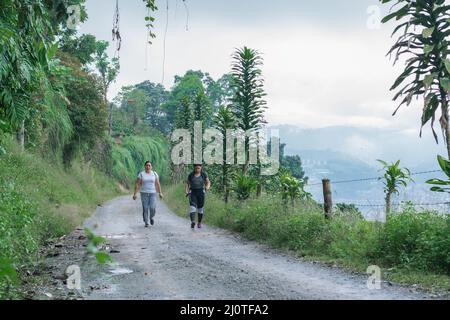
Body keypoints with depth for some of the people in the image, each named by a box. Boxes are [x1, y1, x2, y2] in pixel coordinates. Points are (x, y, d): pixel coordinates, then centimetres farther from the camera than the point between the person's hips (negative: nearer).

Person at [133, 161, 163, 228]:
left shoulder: (155, 174, 2)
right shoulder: (141, 174, -2)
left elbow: (158, 184, 5)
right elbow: (137, 185, -3)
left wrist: (160, 193, 2)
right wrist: (135, 194, -8)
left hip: (152, 193, 1)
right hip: (144, 193, -1)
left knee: (152, 208, -11)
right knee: (145, 209, -5)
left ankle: (151, 217, 21)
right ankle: (146, 223, 10)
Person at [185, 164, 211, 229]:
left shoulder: (203, 174, 0)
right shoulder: (191, 175, 0)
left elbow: (208, 182, 6)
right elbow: (187, 184, 6)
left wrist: (207, 188, -16)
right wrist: (186, 192, -9)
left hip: (201, 192, 1)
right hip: (192, 192, -1)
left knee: (200, 209, 5)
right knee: (193, 207, -17)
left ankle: (199, 223, 21)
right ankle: (192, 222, -33)